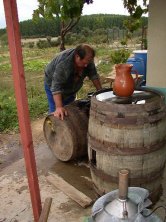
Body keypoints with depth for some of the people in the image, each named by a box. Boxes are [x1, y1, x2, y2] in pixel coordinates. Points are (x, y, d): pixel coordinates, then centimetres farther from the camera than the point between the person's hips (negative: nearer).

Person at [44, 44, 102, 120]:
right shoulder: (63, 63, -39)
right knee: (57, 113, -11)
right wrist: (59, 107, -48)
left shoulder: (87, 60, -20)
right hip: (53, 84, -6)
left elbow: (94, 76, -8)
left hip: (71, 86, 6)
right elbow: (56, 86, -42)